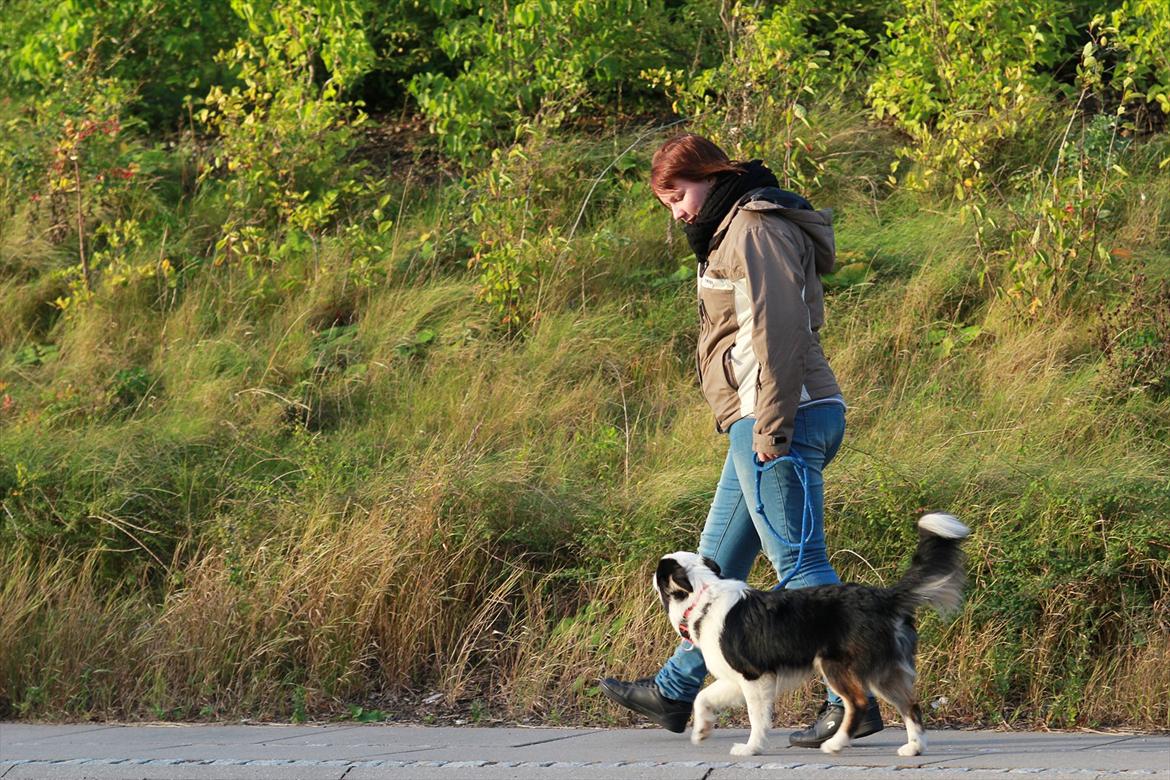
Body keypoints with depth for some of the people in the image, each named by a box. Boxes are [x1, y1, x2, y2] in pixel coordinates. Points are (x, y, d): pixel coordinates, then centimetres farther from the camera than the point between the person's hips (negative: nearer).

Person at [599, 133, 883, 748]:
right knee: (717, 562, 17)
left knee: (800, 564, -11)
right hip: (755, 426, 11)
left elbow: (777, 328, -20)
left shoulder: (754, 230, -10)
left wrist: (772, 423, -24)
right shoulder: (729, 234, 22)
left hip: (780, 420, -11)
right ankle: (674, 691, 27)